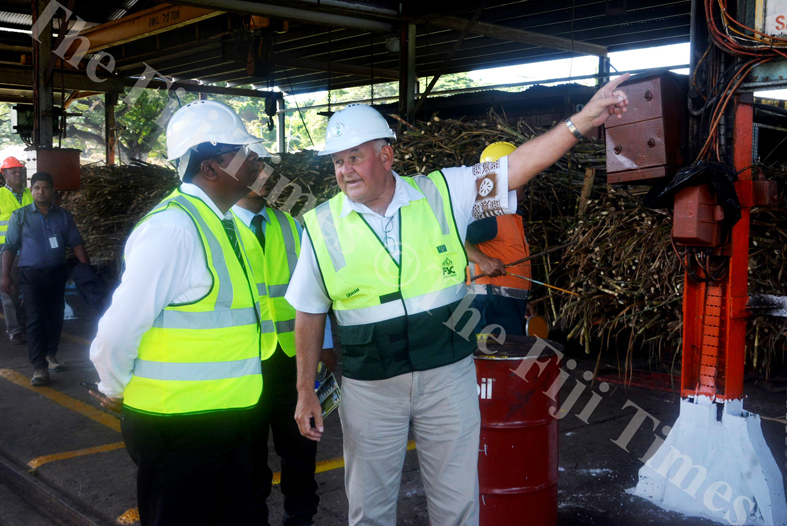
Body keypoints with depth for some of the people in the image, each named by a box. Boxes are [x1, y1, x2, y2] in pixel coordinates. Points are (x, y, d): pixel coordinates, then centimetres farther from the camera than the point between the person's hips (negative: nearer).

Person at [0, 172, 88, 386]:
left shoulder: (64, 216, 9)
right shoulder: (20, 216, 4)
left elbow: (76, 243, 8)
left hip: (57, 273, 3)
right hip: (31, 275, -3)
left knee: (55, 316, 11)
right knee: (35, 319, -9)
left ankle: (51, 354, 33)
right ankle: (40, 368, -11)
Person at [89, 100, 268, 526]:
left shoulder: (227, 226, 7)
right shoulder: (173, 227, -20)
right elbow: (117, 331, -19)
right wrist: (116, 392, -4)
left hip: (227, 421, 8)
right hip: (177, 427, -8)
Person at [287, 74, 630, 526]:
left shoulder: (442, 194, -3)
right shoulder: (323, 226, -2)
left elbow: (517, 167, -8)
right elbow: (309, 315, 4)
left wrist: (582, 121, -17)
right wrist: (306, 391, 6)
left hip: (447, 375, 0)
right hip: (369, 389, 1)